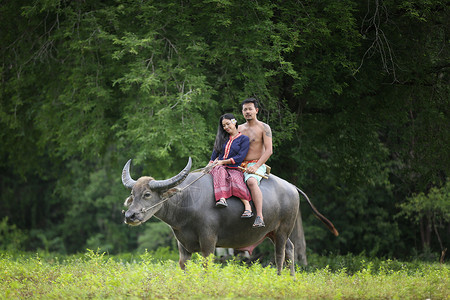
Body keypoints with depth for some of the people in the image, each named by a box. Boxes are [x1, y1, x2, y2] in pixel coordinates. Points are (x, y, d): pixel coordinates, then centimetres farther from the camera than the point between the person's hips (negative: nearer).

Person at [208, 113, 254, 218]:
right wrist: (210, 163, 3)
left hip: (234, 169, -3)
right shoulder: (222, 138, 21)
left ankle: (247, 207, -40)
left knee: (235, 179, -38)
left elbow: (240, 157, -4)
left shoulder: (244, 139, 5)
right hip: (219, 166, 3)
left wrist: (223, 162, -10)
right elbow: (215, 153, 21)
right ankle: (222, 199, -55)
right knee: (219, 171, -36)